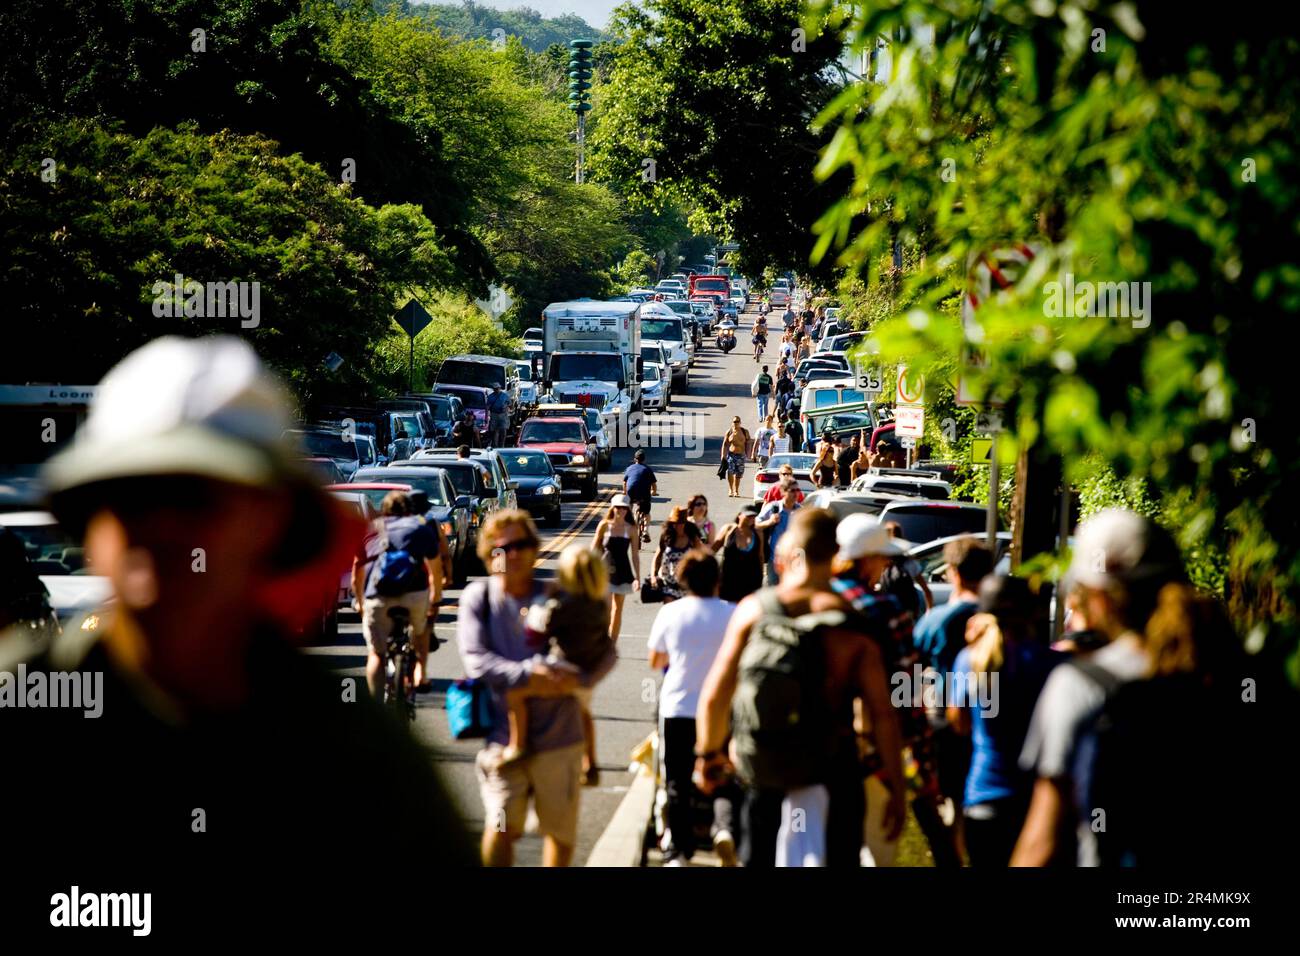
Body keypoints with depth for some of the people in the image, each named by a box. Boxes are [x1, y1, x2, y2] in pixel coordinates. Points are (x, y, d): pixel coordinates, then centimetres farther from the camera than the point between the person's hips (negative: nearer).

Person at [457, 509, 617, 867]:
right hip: (503, 735, -2)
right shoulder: (478, 597, 0)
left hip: (558, 734, 2)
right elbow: (476, 661, -10)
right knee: (501, 826, -16)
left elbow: (607, 651, 5)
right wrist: (526, 675, -23)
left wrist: (579, 679, -14)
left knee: (561, 830, 12)